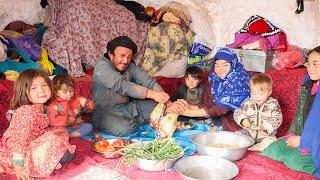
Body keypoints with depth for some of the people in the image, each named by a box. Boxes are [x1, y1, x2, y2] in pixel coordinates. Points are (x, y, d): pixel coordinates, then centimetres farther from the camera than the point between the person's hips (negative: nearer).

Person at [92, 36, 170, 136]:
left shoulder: (131, 67, 2)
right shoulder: (102, 68, -18)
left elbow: (150, 82, -8)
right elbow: (122, 86, -32)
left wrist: (163, 97, -30)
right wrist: (153, 94, -39)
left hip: (127, 107, 6)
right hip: (106, 112, -5)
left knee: (159, 107, -6)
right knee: (123, 128, -34)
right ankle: (133, 122, -2)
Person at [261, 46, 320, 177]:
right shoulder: (308, 86, 8)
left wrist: (302, 141, -16)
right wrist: (292, 135, 6)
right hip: (300, 137, 7)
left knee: (294, 160, -24)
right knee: (273, 150, -8)